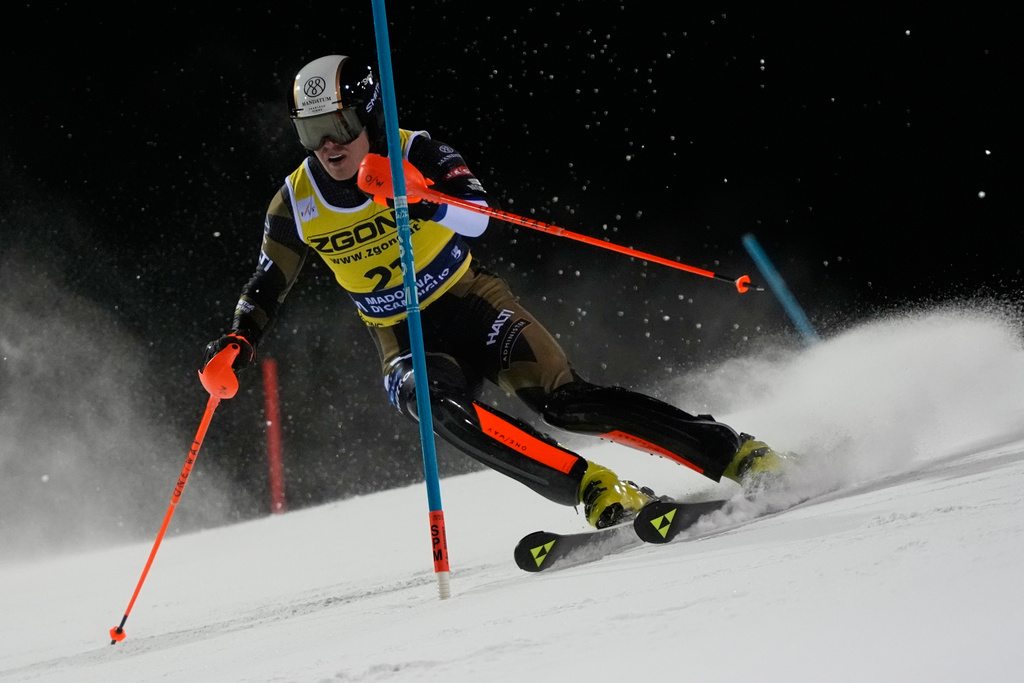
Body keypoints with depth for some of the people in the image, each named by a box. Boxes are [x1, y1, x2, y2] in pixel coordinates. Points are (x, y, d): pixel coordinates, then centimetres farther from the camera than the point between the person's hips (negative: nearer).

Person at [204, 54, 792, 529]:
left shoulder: (414, 154, -14)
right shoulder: (297, 205, -5)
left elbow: (475, 215, -30)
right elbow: (267, 287, 7)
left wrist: (427, 202, -50)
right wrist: (239, 341, -11)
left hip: (474, 304, -2)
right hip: (408, 342, 2)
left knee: (566, 403, -18)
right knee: (432, 401, -32)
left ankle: (739, 455, -12)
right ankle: (599, 492, -34)